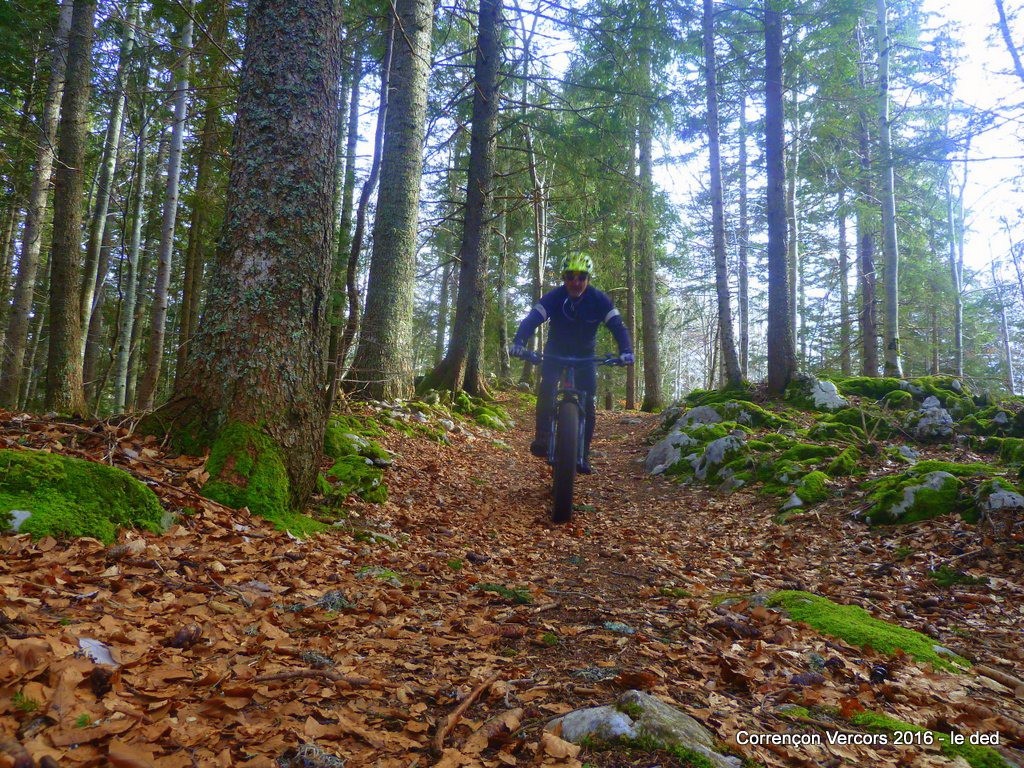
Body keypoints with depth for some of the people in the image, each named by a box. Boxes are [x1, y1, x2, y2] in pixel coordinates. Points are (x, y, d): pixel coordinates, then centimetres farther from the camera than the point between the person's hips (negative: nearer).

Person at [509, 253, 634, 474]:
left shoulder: (599, 299, -18)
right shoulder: (554, 297, -20)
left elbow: (618, 326, -23)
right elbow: (531, 319, -30)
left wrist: (626, 351, -42)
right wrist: (518, 342, -49)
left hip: (585, 355, 1)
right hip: (556, 352, -1)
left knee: (588, 403, -10)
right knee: (547, 387, -28)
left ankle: (583, 454, 0)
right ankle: (542, 437, -18)